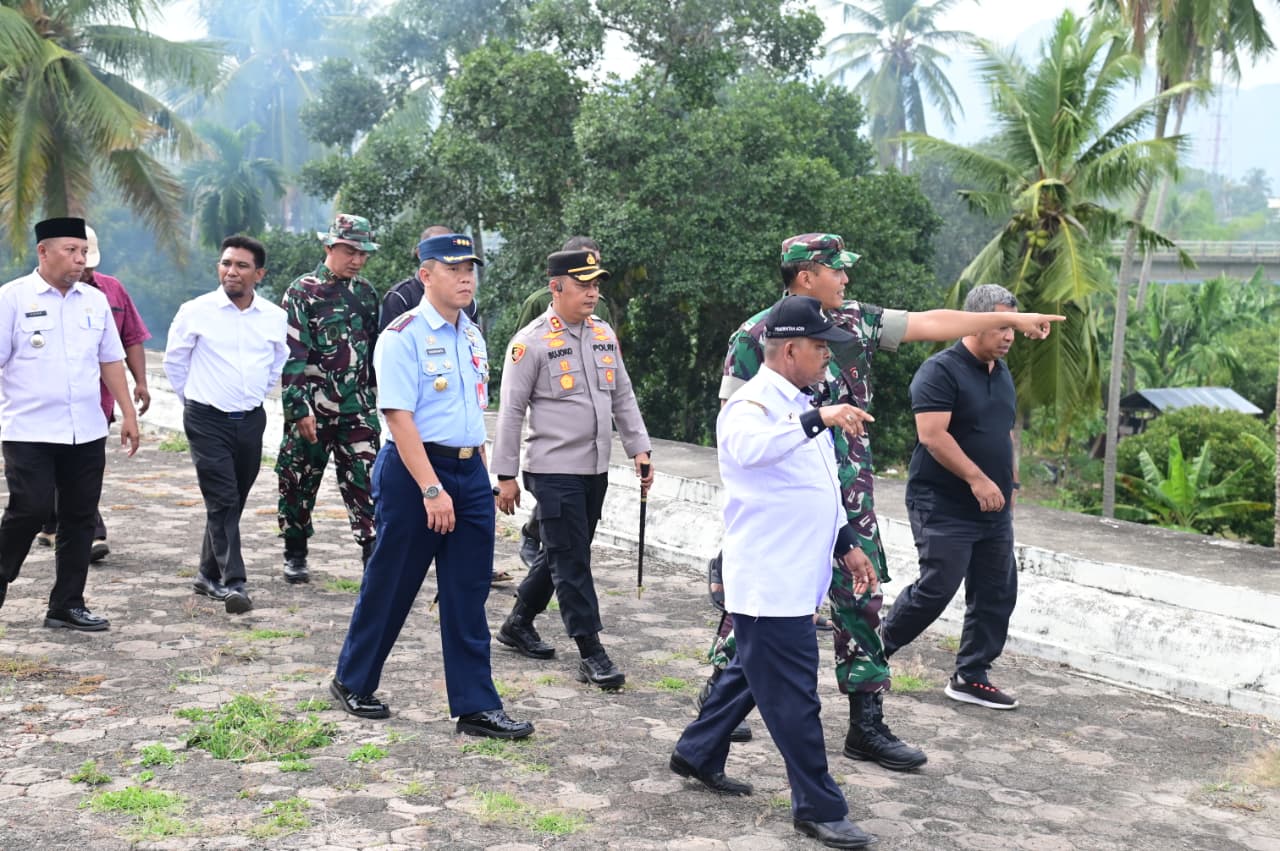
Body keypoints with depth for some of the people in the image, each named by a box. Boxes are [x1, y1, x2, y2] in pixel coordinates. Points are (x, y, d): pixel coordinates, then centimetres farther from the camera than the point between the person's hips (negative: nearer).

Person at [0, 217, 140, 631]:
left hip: (87, 432, 5)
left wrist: (129, 414, 10)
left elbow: (111, 359, 14)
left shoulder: (95, 300, 10)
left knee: (80, 518, 6)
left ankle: (67, 605, 16)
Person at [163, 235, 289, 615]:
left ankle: (210, 575, 26)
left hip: (251, 420, 4)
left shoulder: (274, 318, 2)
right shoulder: (196, 312, -7)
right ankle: (233, 583, -10)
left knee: (232, 502, 12)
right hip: (207, 421, -4)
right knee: (223, 501, -10)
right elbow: (174, 361, 7)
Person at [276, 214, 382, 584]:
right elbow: (292, 355, -10)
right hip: (311, 410, -3)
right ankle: (295, 555, 25)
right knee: (299, 484, 9)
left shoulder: (365, 293, 10)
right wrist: (300, 409, -16)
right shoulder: (303, 292, -5)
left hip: (357, 410, 3)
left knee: (365, 483, -5)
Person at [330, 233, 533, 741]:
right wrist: (432, 489, -22)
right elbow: (399, 418, -17)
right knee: (391, 585, 7)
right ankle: (352, 683, 27)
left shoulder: (473, 336, 12)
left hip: (470, 472, 7)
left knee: (468, 594, 7)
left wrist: (480, 476, 14)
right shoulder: (403, 336, -11)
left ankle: (476, 707, 13)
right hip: (413, 471, -7)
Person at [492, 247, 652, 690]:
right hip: (554, 470, -7)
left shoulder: (604, 333, 10)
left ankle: (518, 624, 33)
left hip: (595, 469, 7)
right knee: (571, 561, -4)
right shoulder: (531, 341, -10)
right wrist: (506, 475, -9)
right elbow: (511, 411, -8)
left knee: (562, 555, 16)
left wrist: (639, 449, 10)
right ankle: (591, 654, 1)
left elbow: (623, 396, 17)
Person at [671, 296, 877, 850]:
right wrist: (818, 419, -47)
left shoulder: (799, 407, 15)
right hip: (769, 583, -10)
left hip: (797, 580, 10)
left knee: (752, 672, 21)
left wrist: (847, 545, 22)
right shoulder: (754, 405, -15)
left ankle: (698, 754, 37)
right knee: (794, 698, -2)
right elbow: (749, 446, -40)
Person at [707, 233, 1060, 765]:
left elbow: (931, 323, 9)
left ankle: (867, 726, 14)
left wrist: (1011, 319, 10)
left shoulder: (855, 322, 6)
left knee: (861, 601, 5)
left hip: (847, 497, 5)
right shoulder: (756, 336, -8)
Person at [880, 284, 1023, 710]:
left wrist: (1010, 484, 19)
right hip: (944, 507, -8)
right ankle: (875, 651, 13)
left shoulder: (1002, 373, 15)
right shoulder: (940, 371, -13)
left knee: (997, 594, 6)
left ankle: (970, 678, 17)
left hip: (994, 510, 8)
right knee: (936, 588, -9)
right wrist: (977, 478, -23)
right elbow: (932, 435, -22)